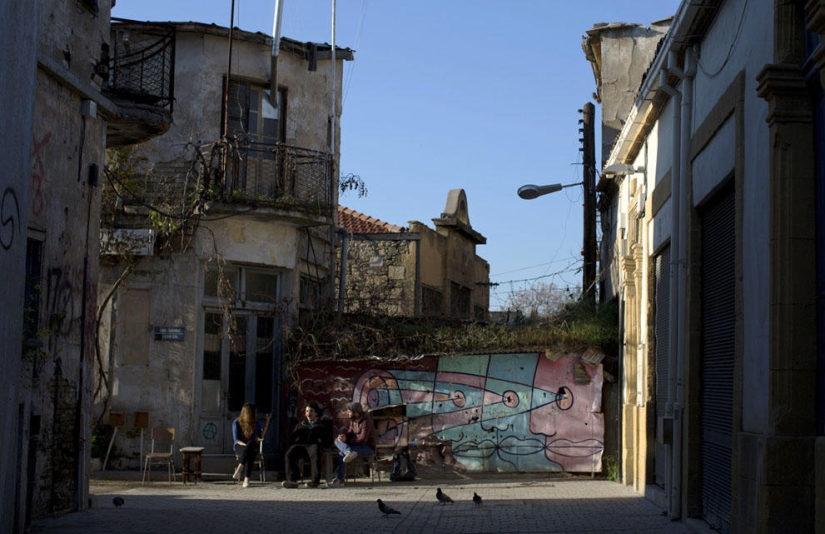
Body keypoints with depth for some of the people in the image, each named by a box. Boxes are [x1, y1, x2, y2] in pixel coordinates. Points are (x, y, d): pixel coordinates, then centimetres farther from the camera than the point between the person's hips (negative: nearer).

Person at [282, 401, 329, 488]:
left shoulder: (321, 426, 31)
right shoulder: (300, 425, 36)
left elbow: (327, 441, 22)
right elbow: (291, 439, 26)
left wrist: (321, 440, 1)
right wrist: (296, 440, 4)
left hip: (314, 444, -2)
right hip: (299, 445, 2)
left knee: (315, 455, -42)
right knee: (289, 455, -34)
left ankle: (315, 480, -48)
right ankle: (292, 480, -45)